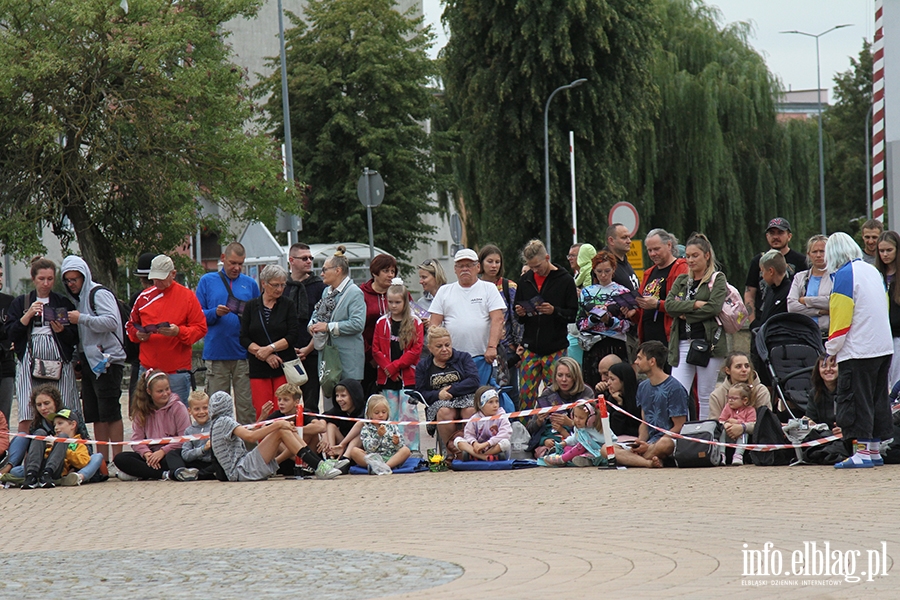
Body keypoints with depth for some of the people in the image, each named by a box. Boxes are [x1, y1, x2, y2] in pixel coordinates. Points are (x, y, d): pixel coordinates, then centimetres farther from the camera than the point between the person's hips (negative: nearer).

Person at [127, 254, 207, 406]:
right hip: (148, 369, 3)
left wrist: (179, 332, -19)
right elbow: (131, 325, 20)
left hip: (177, 371, -3)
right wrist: (138, 335, -2)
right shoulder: (144, 297, 9)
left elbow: (200, 328, -2)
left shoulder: (187, 296, 0)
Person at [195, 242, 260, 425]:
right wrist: (215, 313, -12)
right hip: (216, 353, -1)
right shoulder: (208, 281, 10)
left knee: (246, 407, -2)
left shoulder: (250, 284, 14)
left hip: (243, 354, 1)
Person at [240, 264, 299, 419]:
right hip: (259, 369, 1)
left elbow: (292, 337, -1)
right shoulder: (251, 306, 9)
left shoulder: (288, 306, 7)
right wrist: (265, 355, -9)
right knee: (262, 414, -6)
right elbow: (244, 339, 3)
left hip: (283, 367, -1)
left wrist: (270, 348, -12)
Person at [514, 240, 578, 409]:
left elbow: (574, 315, -4)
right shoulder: (525, 281, 12)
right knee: (525, 393, 0)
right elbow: (518, 313, 21)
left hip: (555, 349, -4)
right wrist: (520, 314, -2)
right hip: (530, 348, 4)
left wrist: (554, 311, -20)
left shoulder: (565, 280, -2)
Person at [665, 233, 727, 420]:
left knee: (706, 397, 0)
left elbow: (714, 307, -12)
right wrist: (695, 304, -11)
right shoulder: (681, 280, 17)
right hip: (682, 343, 4)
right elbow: (669, 305, 1)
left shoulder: (717, 279, 4)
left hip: (708, 341, -4)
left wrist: (684, 312, -7)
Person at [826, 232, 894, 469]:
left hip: (857, 352, -8)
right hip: (883, 347, 8)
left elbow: (840, 317, -15)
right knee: (877, 399, 12)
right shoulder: (872, 271, 12)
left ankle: (862, 451, -8)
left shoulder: (844, 276, -13)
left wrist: (832, 349, -2)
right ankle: (875, 450, 16)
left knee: (854, 400, -4)